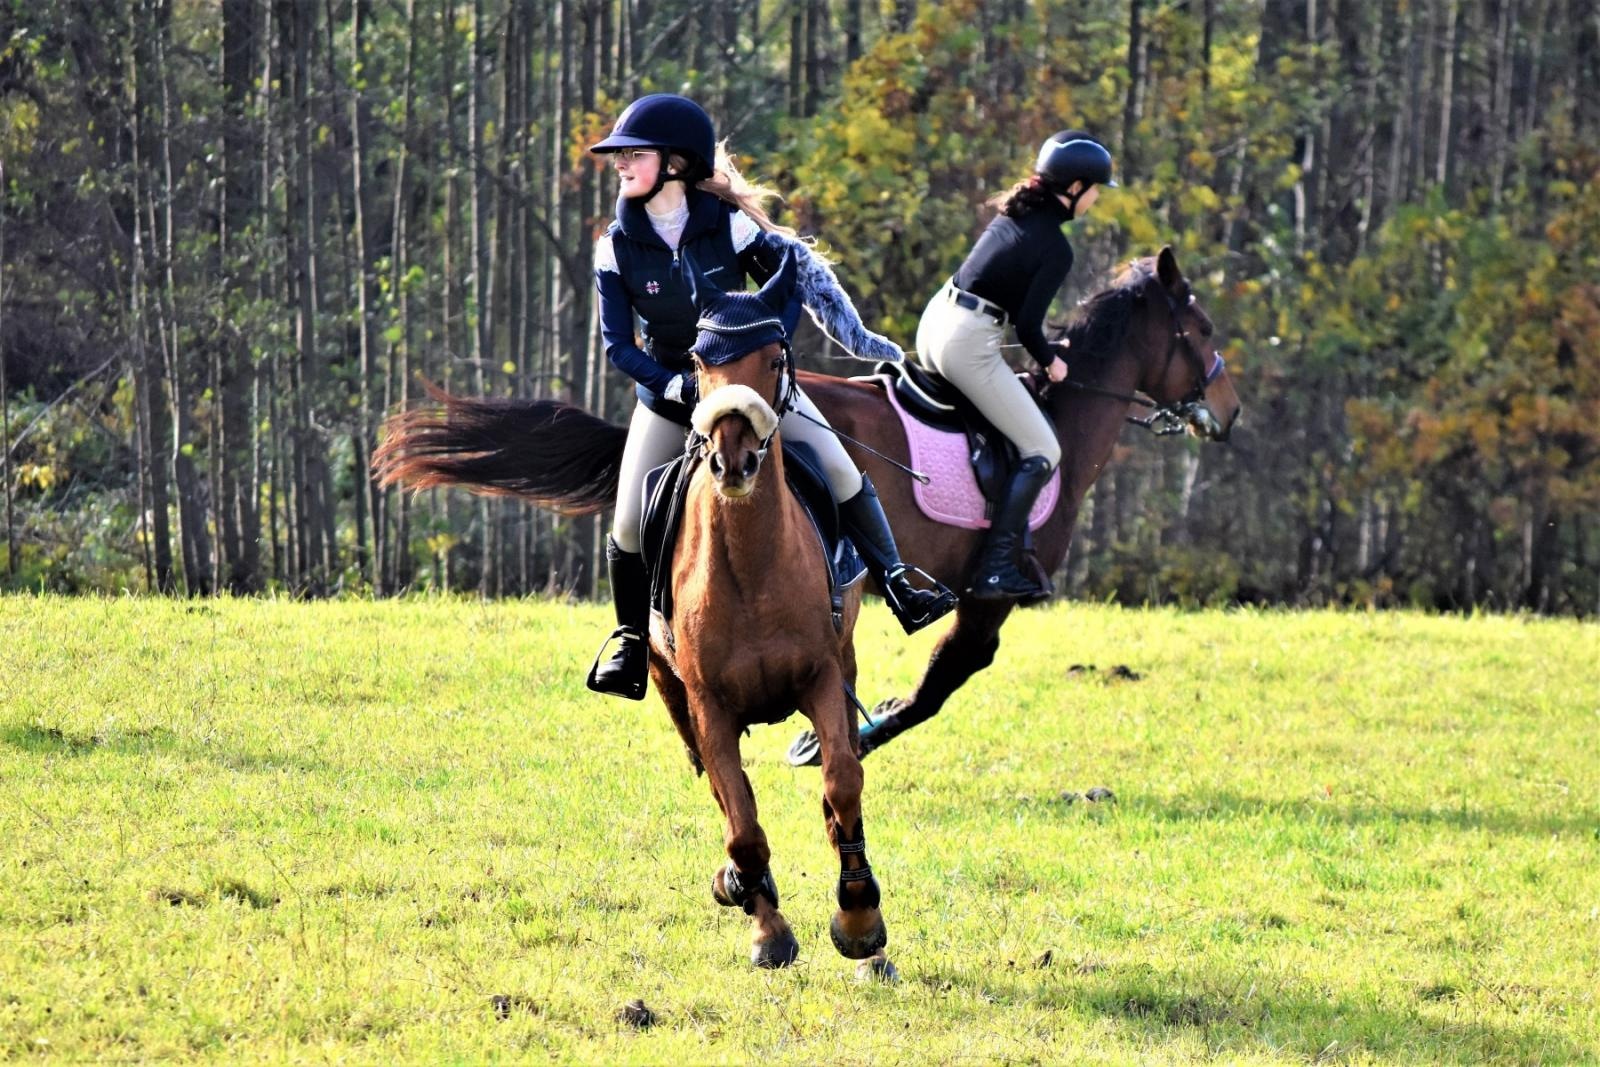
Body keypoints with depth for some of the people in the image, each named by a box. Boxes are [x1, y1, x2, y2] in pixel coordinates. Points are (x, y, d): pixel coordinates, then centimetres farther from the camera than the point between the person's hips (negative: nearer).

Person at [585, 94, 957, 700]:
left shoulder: (729, 223, -16)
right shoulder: (617, 247, -13)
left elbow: (794, 281, -5)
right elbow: (618, 346, -11)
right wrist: (679, 387, -24)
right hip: (669, 393, 1)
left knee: (841, 471, -14)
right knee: (629, 524, -7)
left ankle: (899, 590, -6)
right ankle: (630, 641, 13)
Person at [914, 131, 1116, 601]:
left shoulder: (1017, 213, 12)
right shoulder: (1056, 248, -13)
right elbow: (1027, 324, -14)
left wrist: (1045, 344, 23)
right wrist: (1050, 361, 5)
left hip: (934, 321, 9)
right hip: (969, 345, -9)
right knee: (1041, 453, 0)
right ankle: (995, 569, -8)